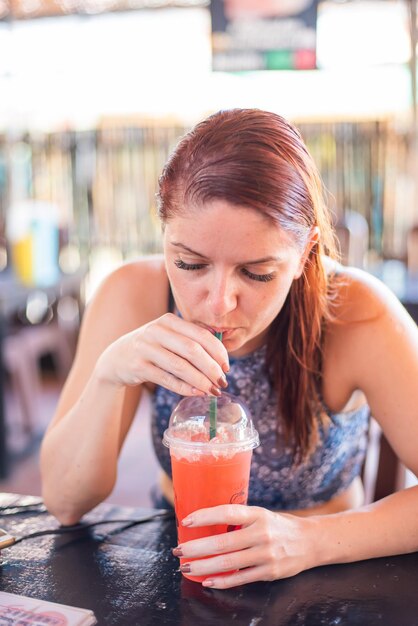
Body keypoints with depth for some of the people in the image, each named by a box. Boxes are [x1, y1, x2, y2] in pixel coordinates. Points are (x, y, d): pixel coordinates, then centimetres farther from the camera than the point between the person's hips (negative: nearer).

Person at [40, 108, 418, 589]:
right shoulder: (133, 296, -15)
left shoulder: (354, 315, -21)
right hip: (181, 574, 1)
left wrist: (310, 539, -31)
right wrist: (108, 375, -30)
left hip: (319, 585, -1)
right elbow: (65, 502, -14)